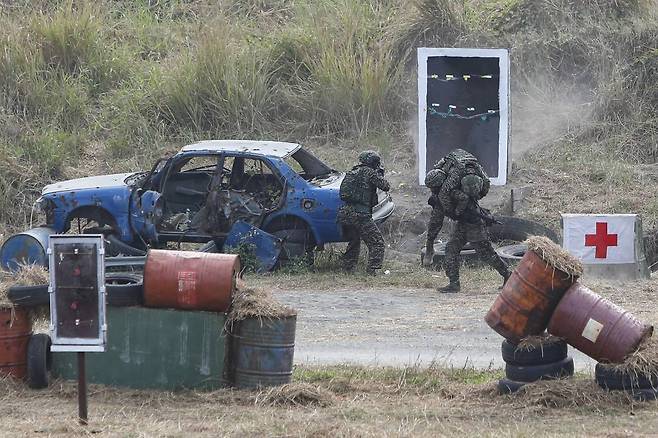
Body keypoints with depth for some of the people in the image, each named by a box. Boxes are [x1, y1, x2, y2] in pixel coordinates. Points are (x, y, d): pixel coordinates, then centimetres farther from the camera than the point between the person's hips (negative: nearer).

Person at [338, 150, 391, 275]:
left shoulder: (352, 172, 17)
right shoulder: (369, 173, -5)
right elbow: (386, 186, -6)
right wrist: (380, 175, 15)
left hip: (344, 214, 8)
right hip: (360, 215, -8)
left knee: (353, 243, 25)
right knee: (377, 243, -2)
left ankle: (347, 270, 26)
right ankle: (372, 270, -13)